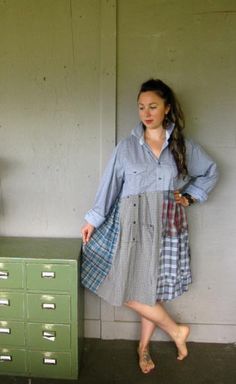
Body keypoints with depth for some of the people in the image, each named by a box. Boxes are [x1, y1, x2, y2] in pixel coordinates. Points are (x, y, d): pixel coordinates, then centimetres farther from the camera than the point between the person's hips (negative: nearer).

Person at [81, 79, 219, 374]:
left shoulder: (183, 147, 4)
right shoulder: (126, 146, 2)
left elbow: (211, 172, 18)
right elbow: (110, 184, 5)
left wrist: (189, 197, 6)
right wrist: (93, 219, 5)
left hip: (166, 227, 0)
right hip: (132, 225, 1)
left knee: (153, 290, 7)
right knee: (130, 290, 0)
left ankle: (144, 346, 30)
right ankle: (175, 330, 24)